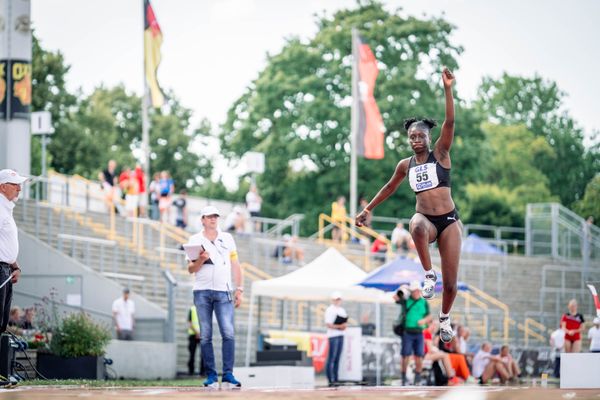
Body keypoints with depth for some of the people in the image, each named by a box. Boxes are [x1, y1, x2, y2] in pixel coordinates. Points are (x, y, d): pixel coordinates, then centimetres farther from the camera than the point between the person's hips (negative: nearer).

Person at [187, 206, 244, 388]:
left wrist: (239, 289, 5)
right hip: (202, 292, 0)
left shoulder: (227, 238, 16)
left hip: (224, 291, 0)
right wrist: (201, 259, -15)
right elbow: (191, 269, 6)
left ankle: (228, 376, -14)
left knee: (228, 333, -13)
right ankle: (211, 377, 3)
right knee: (205, 336, -1)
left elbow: (235, 264, 13)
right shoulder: (195, 240, 10)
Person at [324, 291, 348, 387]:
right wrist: (339, 326, -20)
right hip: (333, 335, -8)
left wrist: (344, 326, 1)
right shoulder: (330, 310, -7)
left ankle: (335, 379, 10)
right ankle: (331, 380, -9)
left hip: (341, 335, 8)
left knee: (337, 358, 8)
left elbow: (345, 321, 23)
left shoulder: (342, 310, 18)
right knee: (332, 358, -8)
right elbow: (328, 324, -13)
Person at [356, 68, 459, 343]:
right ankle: (428, 275, -28)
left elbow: (450, 122, -13)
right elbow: (389, 188, 26)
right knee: (417, 226, -41)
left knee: (451, 283, -2)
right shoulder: (406, 165, 9)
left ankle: (445, 318, 27)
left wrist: (448, 89, -23)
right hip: (425, 219, 1)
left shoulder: (440, 154, -1)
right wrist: (368, 210, 29)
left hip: (448, 221, -1)